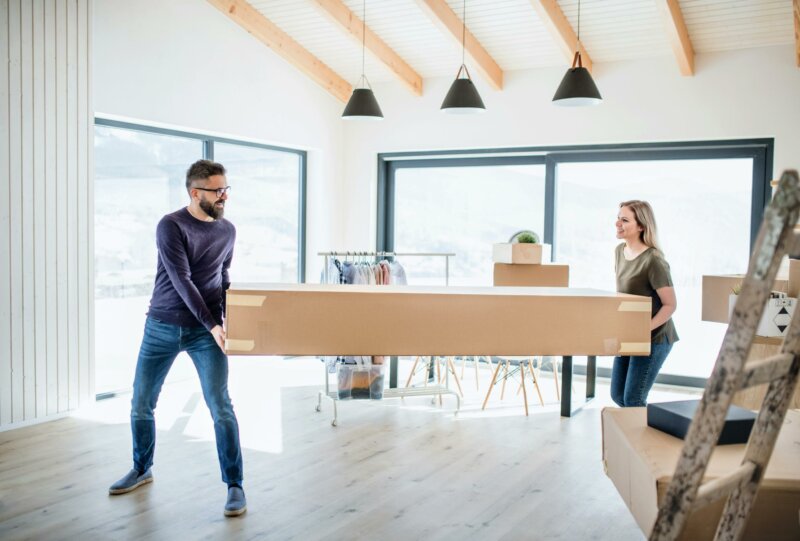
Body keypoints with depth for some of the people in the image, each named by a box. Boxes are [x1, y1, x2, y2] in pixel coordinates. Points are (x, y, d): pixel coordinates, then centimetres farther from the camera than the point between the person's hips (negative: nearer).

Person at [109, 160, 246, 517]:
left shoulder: (228, 230, 5)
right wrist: (212, 324, -21)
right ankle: (141, 470, 35)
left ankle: (235, 486, 3)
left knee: (220, 407, -8)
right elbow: (181, 281, -17)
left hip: (206, 331, 1)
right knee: (141, 404, 10)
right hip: (162, 327, -1)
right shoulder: (171, 226, -11)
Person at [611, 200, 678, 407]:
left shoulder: (653, 260, -22)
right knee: (617, 394, 15)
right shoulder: (620, 251, 3)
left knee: (632, 399, -3)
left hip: (653, 338, -8)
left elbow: (670, 305, -20)